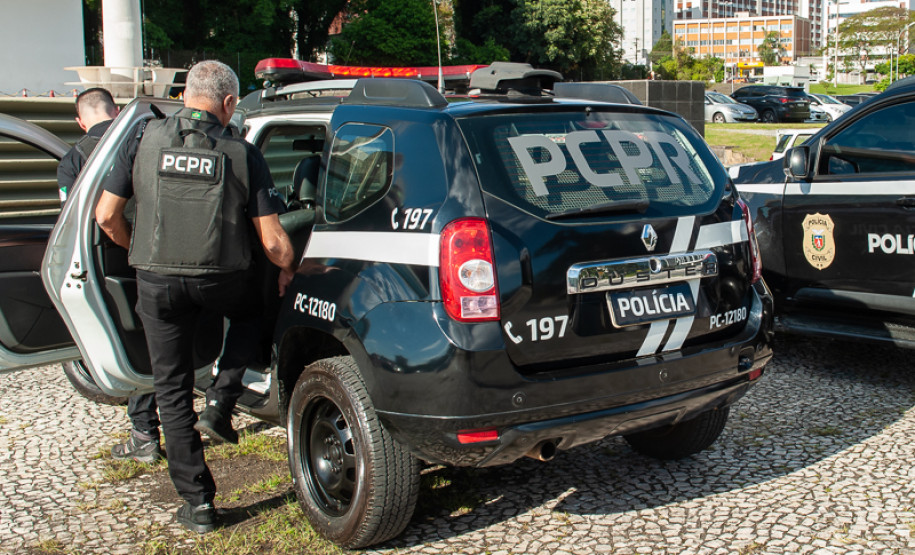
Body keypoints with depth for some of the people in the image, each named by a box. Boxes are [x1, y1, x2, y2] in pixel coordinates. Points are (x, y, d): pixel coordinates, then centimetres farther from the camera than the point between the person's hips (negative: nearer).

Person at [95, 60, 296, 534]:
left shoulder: (144, 139, 0)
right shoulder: (242, 154, -3)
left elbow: (106, 215, 1)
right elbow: (273, 242, -6)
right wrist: (287, 271, 16)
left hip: (157, 281, 1)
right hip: (221, 279, -1)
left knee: (172, 391, 12)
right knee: (248, 313, 34)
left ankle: (198, 503, 15)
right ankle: (219, 405, 16)